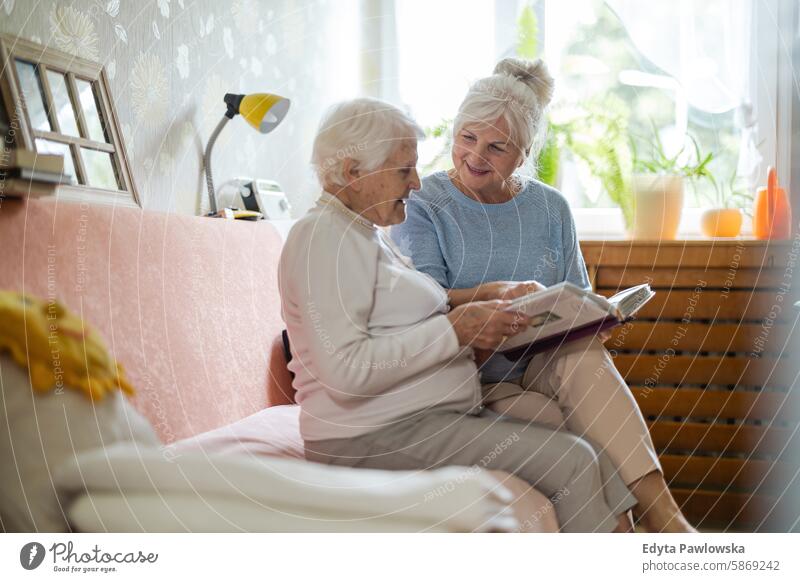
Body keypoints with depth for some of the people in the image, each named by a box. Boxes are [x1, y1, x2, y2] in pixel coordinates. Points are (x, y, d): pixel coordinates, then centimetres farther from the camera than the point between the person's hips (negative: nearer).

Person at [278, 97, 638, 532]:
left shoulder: (368, 234, 21)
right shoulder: (321, 236, -12)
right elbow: (346, 370, -23)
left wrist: (479, 324, 3)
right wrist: (453, 330, -19)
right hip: (375, 434, -10)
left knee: (593, 459, -2)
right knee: (570, 461, -18)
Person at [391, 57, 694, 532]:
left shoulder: (550, 208, 14)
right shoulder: (423, 206, 2)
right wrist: (493, 294, -29)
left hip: (540, 364, 3)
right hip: (466, 380, -3)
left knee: (585, 358, -32)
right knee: (581, 438, -30)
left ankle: (661, 511, -36)